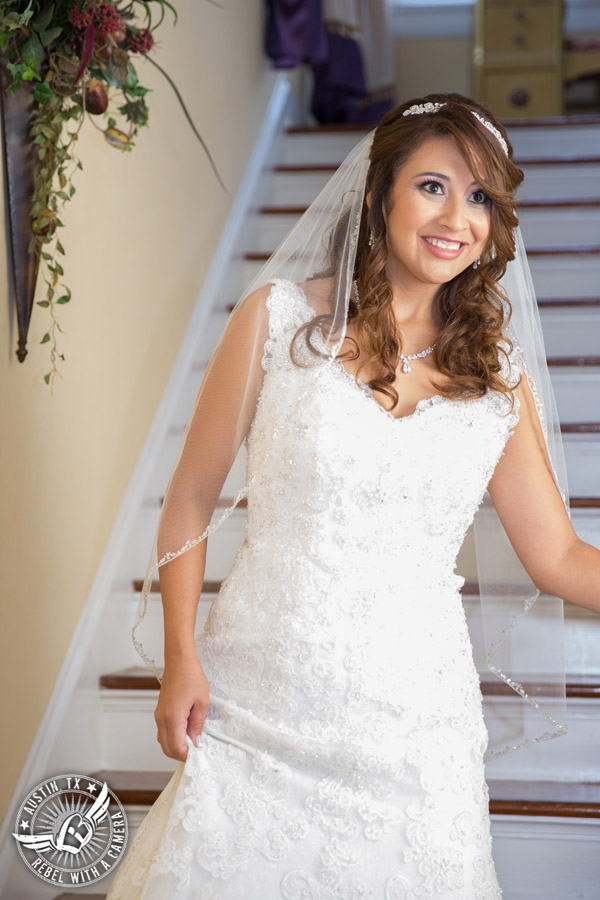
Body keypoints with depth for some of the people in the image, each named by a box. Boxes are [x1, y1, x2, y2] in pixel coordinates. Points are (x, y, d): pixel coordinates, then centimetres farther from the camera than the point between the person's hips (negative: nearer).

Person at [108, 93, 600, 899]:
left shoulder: (498, 372, 3)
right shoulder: (278, 317, -4)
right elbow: (189, 503, 1)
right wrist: (180, 659, -4)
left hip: (411, 724, 2)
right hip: (256, 706, -1)